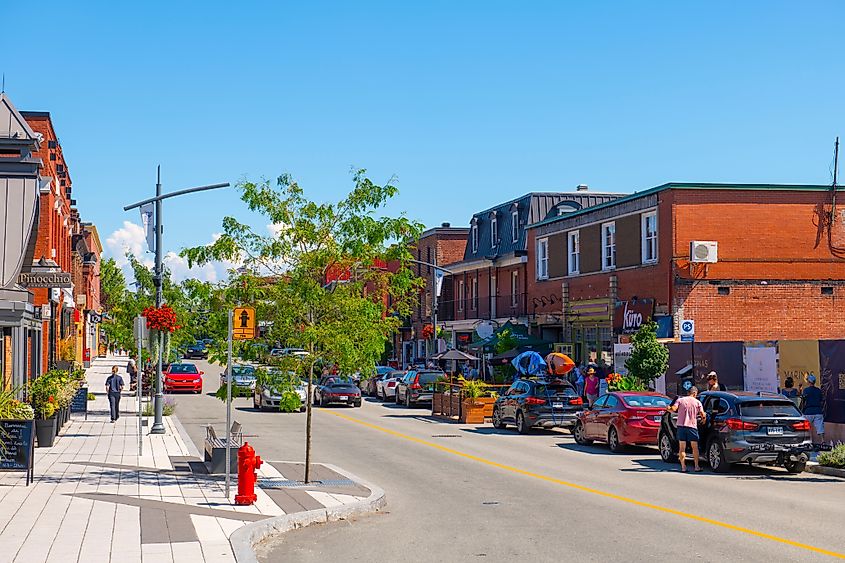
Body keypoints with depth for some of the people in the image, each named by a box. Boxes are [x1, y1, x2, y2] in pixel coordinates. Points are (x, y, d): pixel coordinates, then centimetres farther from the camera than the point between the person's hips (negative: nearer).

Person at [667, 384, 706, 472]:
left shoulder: (680, 400, 4)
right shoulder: (697, 402, 3)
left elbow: (673, 409, -11)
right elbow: (702, 414, -5)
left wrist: (668, 408, 9)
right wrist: (703, 419, 15)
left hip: (681, 425, 1)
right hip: (692, 426, -1)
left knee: (682, 447, 5)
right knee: (695, 447, 10)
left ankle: (683, 467, 1)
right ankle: (697, 467, 8)